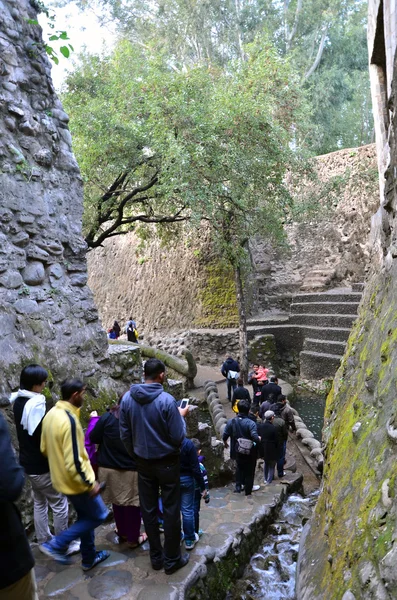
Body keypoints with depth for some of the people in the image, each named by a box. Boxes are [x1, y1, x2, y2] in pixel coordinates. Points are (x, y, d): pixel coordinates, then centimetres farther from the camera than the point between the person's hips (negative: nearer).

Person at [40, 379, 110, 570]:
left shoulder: (51, 414, -1)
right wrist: (89, 484, -19)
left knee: (85, 516, 22)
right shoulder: (69, 420, -30)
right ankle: (56, 545, 9)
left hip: (61, 478, 9)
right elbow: (73, 461, -29)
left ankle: (89, 558, 34)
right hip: (76, 481, -9)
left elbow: (45, 448, 10)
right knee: (98, 515, 10)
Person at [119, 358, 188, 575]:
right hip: (167, 462, -4)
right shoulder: (167, 400, -22)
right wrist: (181, 417, 0)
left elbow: (124, 434, 0)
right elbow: (178, 437, -18)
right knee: (171, 511, 11)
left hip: (143, 463, 4)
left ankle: (156, 556, 30)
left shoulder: (127, 398, -7)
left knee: (148, 510, 16)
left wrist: (135, 455, 15)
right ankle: (172, 559, 23)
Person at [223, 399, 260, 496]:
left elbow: (225, 436, -7)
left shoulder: (231, 422, -13)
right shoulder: (251, 423, -23)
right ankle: (248, 491, 25)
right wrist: (259, 438, -6)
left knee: (239, 467, 28)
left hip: (237, 451, 3)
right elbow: (255, 438, -30)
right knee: (249, 471, 16)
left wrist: (225, 443, 15)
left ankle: (238, 486, 27)